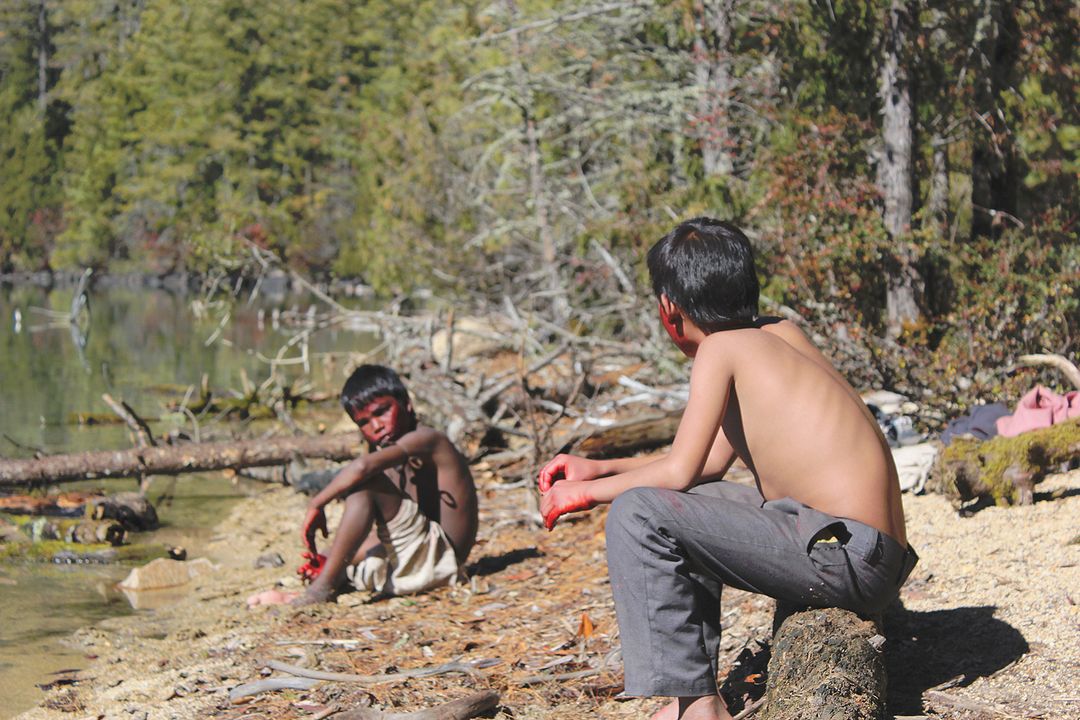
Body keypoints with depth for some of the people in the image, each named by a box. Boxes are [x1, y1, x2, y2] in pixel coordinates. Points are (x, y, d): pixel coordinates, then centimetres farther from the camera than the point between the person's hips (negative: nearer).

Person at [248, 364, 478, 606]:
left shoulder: (424, 439, -10)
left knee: (365, 483, -23)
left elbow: (362, 467, -29)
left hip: (441, 555, -10)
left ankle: (321, 588, -26)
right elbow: (382, 535, 15)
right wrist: (334, 561, 2)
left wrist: (316, 504, -22)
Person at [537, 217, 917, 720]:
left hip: (845, 555, -9)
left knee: (637, 514, -15)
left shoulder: (721, 348, -7)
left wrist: (588, 493, 4)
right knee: (683, 508, 25)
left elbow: (679, 471, -10)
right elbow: (711, 462, 23)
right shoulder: (780, 334, 17)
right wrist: (599, 469, 22)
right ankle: (694, 667, 23)